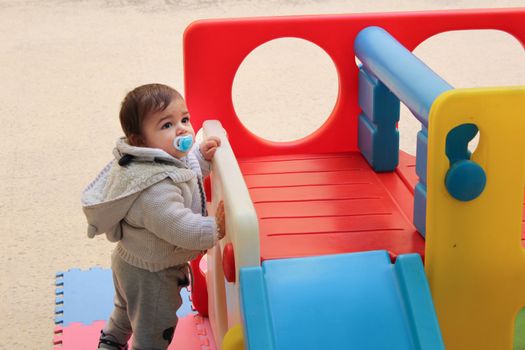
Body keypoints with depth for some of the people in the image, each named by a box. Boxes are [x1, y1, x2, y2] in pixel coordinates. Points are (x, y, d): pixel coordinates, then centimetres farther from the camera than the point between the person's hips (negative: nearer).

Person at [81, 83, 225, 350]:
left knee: (127, 309, 36)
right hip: (150, 275, -10)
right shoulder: (156, 188, -40)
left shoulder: (166, 158, -8)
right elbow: (178, 226, -41)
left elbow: (188, 175, 12)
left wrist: (202, 157, -4)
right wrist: (214, 228, -31)